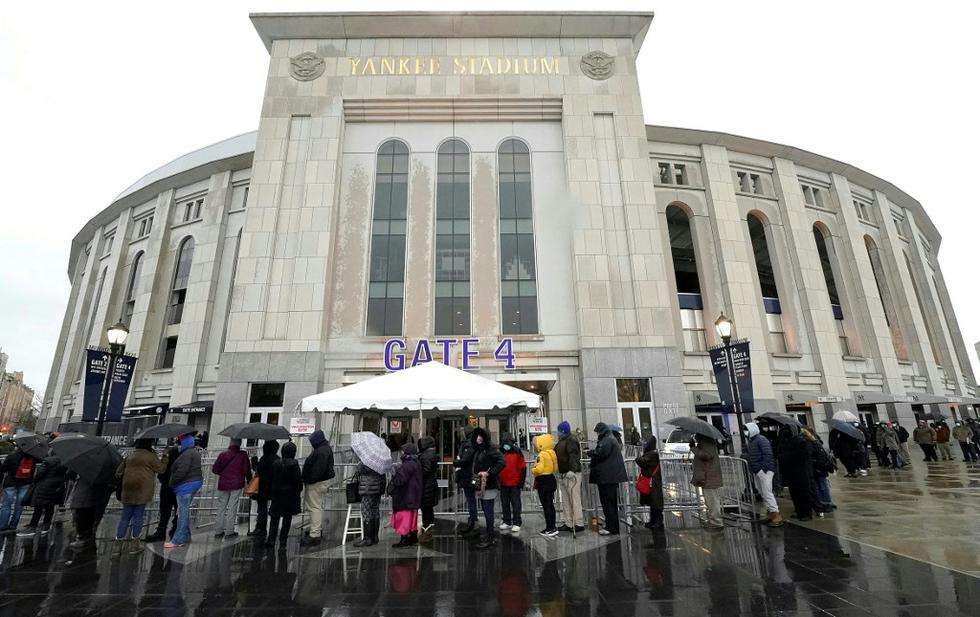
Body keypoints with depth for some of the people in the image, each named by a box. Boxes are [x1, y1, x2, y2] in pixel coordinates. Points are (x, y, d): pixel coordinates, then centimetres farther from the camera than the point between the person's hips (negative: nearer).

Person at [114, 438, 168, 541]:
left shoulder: (130, 456, 11)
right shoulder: (150, 456, -8)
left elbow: (119, 473, 17)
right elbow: (161, 469, -2)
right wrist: (165, 457, 8)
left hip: (128, 490, 5)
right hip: (142, 490, -5)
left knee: (126, 515, 14)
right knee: (138, 515, 3)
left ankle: (119, 536, 16)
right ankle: (135, 536, 6)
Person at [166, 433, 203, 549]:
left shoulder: (187, 454, -19)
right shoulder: (195, 452, 14)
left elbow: (181, 471, -24)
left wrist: (172, 482, -10)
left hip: (186, 485, -10)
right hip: (195, 482, 10)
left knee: (183, 512, -5)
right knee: (185, 511, 19)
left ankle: (178, 540, 0)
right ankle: (186, 537, 27)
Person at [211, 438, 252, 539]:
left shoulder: (223, 455, -1)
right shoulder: (243, 455, -7)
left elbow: (214, 469, 3)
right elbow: (247, 470, -5)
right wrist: (249, 481, 11)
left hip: (223, 485, 2)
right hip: (237, 485, -2)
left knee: (221, 507, 12)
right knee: (232, 507, 2)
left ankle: (219, 531, 16)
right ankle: (229, 531, 4)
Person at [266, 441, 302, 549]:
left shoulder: (275, 463, -2)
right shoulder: (294, 463, -14)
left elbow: (271, 478, 4)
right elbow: (298, 479, -12)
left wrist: (271, 493, 13)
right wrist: (298, 490, 4)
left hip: (276, 495, 3)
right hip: (290, 495, -3)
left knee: (275, 517, 13)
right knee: (287, 518, 8)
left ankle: (271, 539, 9)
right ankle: (282, 540, 12)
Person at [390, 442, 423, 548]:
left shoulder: (408, 465, -22)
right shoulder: (415, 463, 10)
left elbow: (400, 480, -22)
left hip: (406, 497, -10)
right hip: (413, 497, 10)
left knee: (404, 517, -2)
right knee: (411, 518, 18)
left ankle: (404, 540, 5)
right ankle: (413, 537, 26)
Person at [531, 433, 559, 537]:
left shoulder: (542, 455, -20)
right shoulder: (552, 453, 7)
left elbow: (539, 469, -29)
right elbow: (556, 468, 12)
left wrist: (533, 470, -10)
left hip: (543, 481, -9)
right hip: (551, 479, 9)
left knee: (546, 506, -1)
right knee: (550, 505, 17)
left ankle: (550, 528, 3)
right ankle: (553, 526, 26)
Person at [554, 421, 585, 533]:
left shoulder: (571, 440, -13)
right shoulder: (561, 441, 16)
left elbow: (573, 456, -26)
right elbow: (556, 454, 25)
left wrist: (572, 470, -35)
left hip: (572, 474, -10)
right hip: (562, 475, 10)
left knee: (575, 500, -4)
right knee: (565, 501, 13)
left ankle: (579, 524, 3)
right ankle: (569, 524, 20)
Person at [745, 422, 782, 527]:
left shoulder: (761, 439, -10)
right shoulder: (751, 441, 17)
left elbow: (768, 454, -19)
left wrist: (764, 467, -22)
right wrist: (751, 470, 14)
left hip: (764, 470, -9)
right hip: (756, 471, 9)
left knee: (767, 493, -9)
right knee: (762, 493, 12)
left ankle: (777, 515, -5)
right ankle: (770, 513, 20)